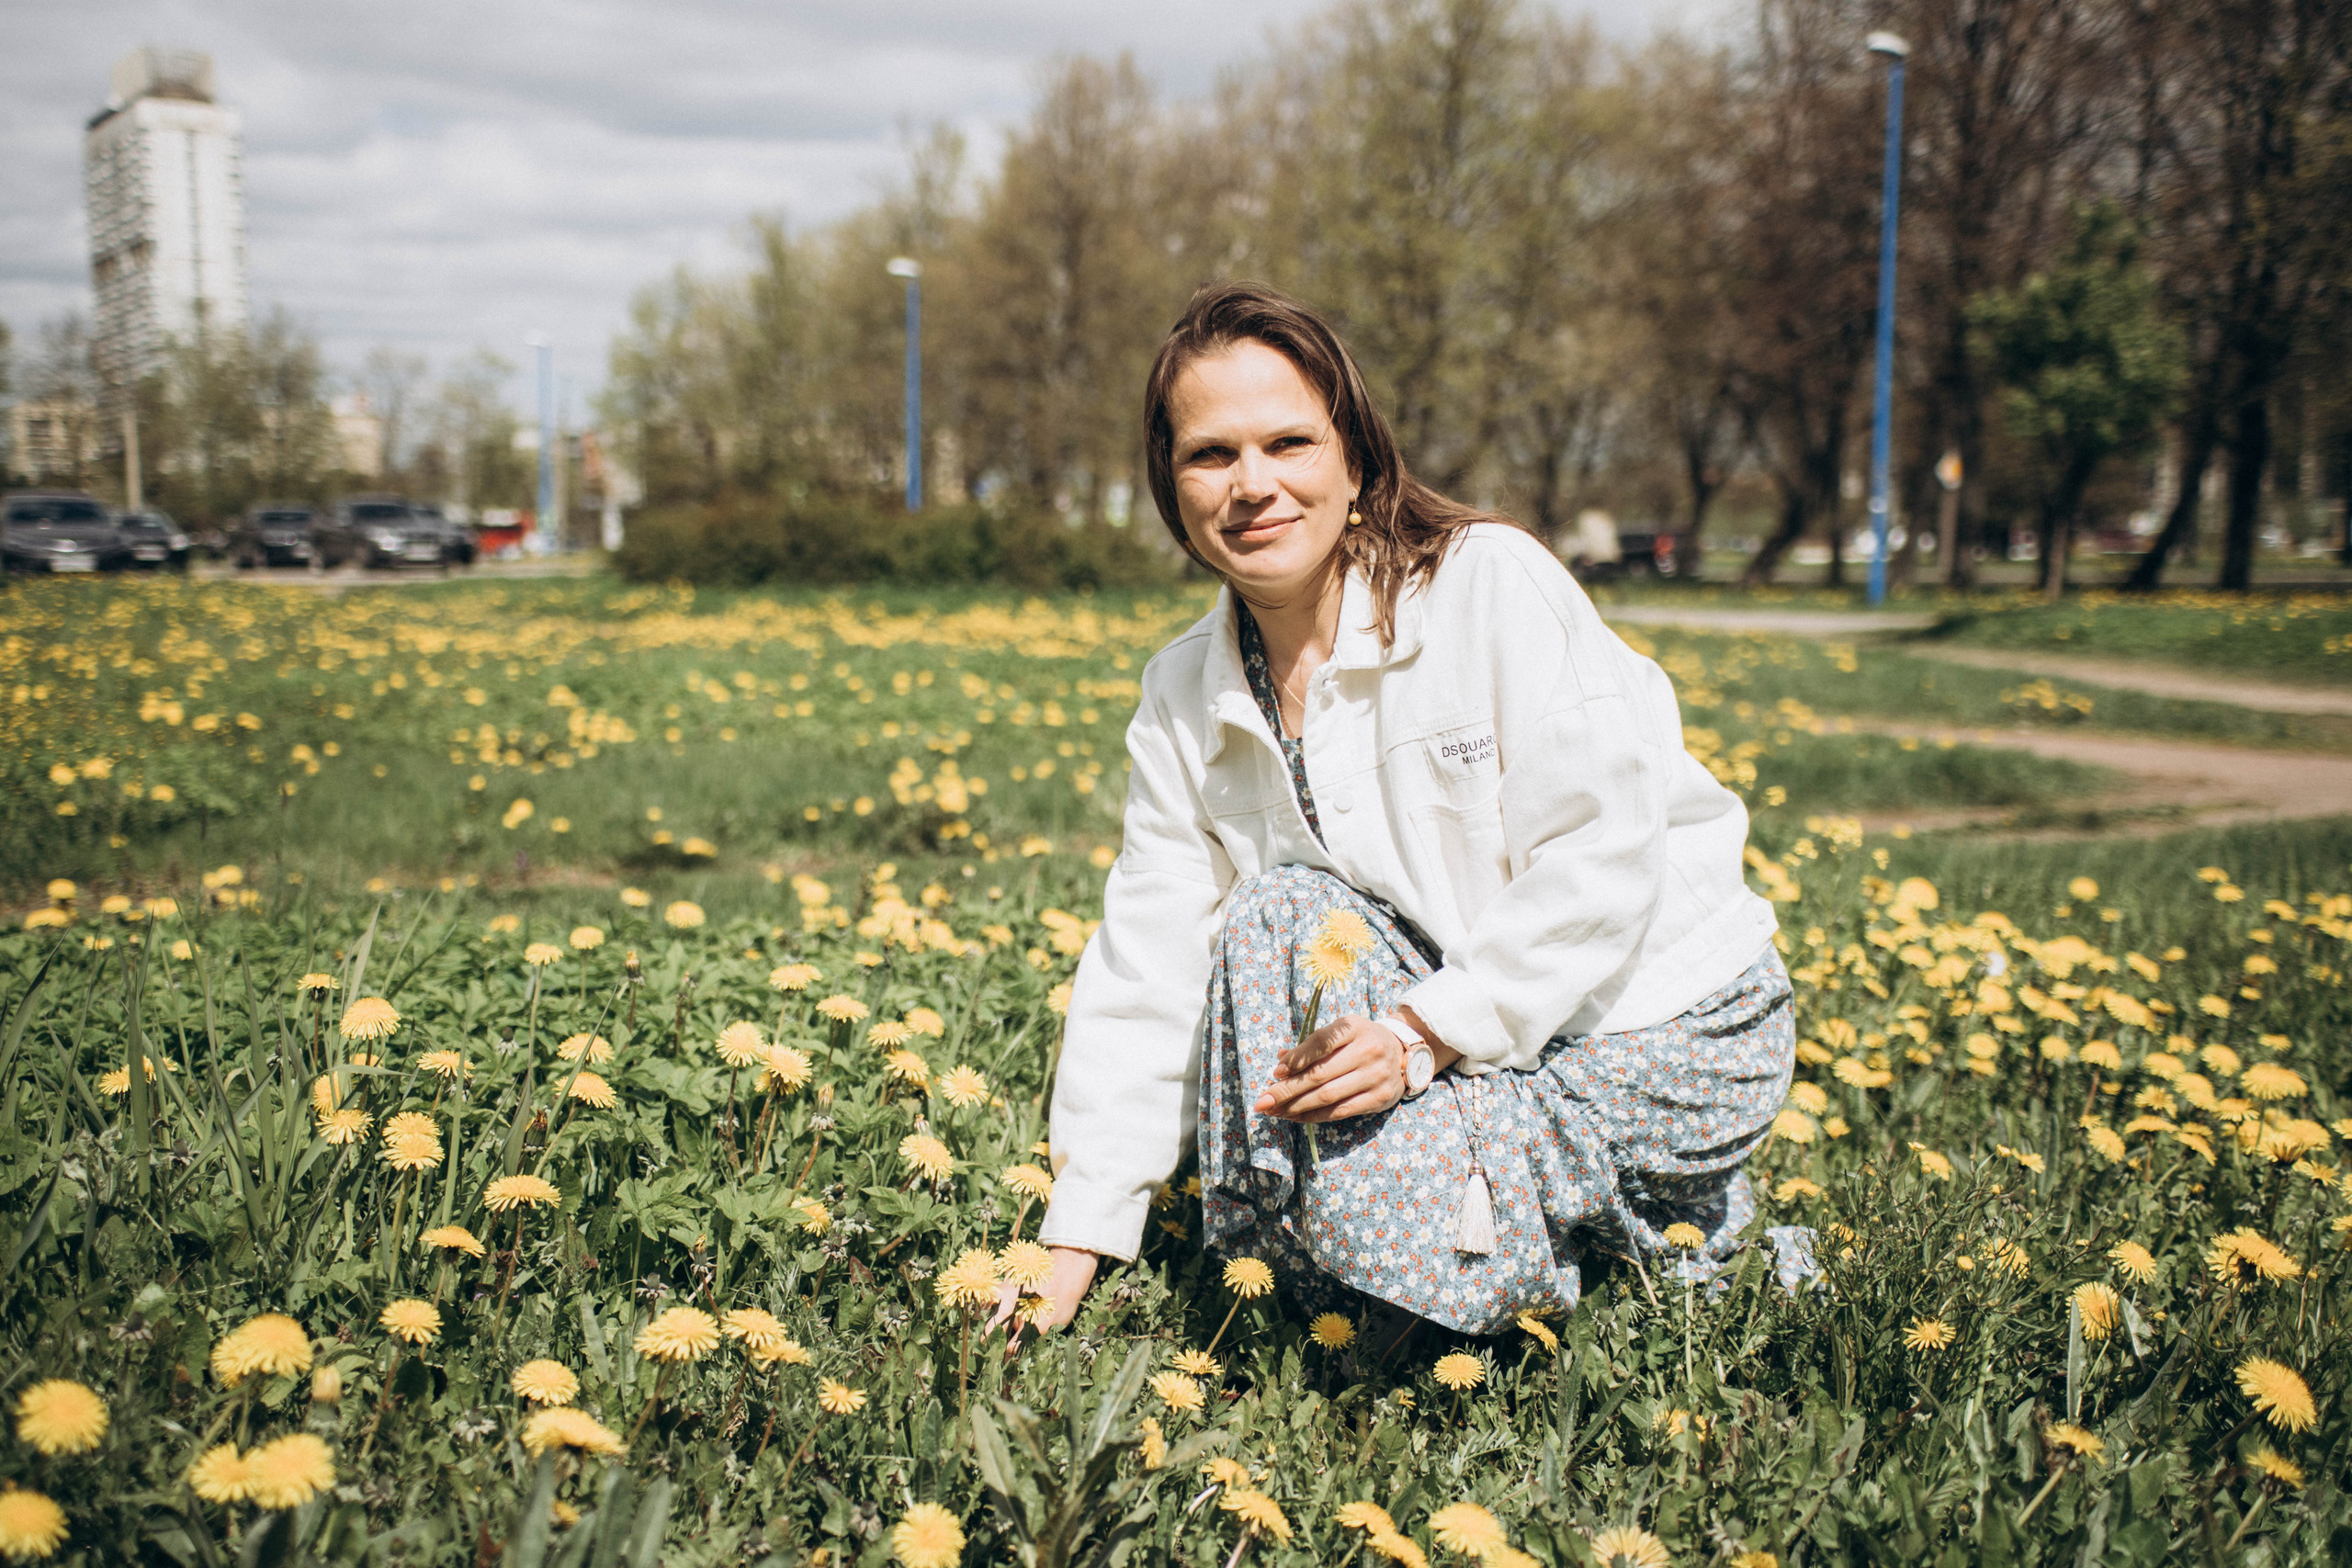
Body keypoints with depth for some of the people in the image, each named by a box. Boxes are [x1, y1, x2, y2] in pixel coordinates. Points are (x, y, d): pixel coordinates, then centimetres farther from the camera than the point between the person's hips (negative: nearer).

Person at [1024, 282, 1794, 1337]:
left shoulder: (1492, 585, -17)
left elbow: (1602, 861, -21)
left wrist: (1426, 1035, -29)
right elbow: (1148, 971, -3)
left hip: (1671, 1031, -5)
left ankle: (1688, 1220, -4)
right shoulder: (1182, 701, -1)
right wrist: (1074, 1245, -7)